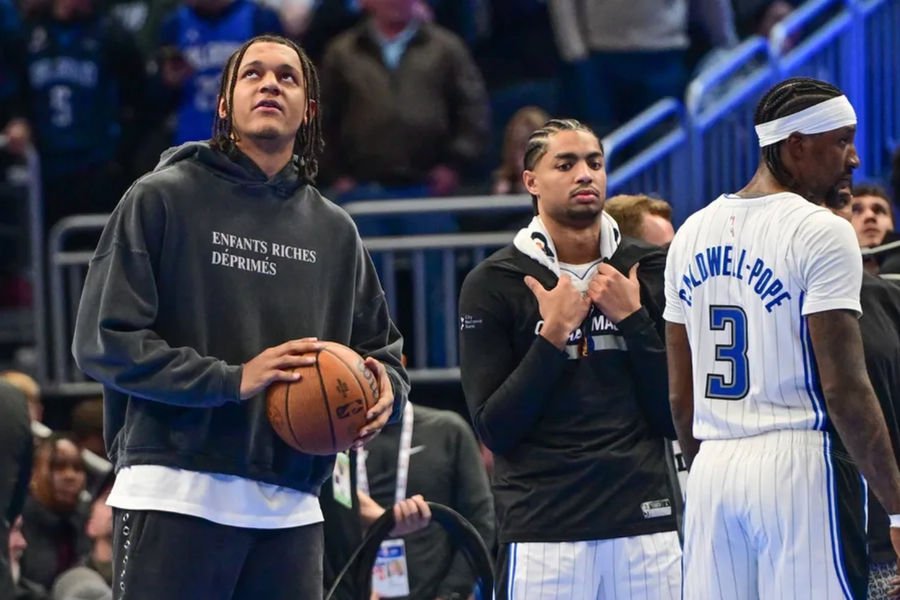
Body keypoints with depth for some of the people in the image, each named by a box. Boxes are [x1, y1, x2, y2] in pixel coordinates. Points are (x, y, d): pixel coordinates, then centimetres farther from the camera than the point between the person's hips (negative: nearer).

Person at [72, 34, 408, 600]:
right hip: (175, 493, -5)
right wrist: (231, 380, -13)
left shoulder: (334, 230, 18)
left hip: (291, 508, 5)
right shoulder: (163, 198, 2)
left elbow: (382, 348, 23)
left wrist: (386, 389, -2)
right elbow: (103, 337, -5)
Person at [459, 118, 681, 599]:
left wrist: (632, 320, -4)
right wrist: (553, 335, -10)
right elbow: (493, 428, -3)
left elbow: (678, 416, 6)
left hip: (645, 523, 3)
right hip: (542, 531, -3)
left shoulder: (649, 274, 9)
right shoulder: (492, 285, 1)